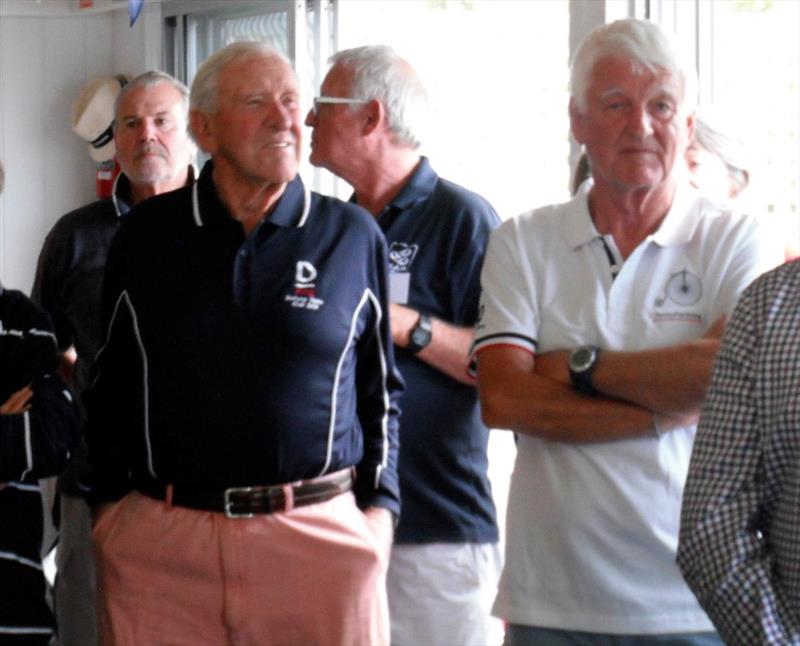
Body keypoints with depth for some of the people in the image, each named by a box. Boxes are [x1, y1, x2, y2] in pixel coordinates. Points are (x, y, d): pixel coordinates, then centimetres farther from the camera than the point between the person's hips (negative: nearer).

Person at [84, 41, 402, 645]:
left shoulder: (353, 236, 4)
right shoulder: (148, 235, 6)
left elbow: (381, 391, 11)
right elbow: (109, 385, 15)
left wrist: (379, 507, 4)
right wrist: (109, 506, 10)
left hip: (318, 537, 0)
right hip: (158, 542, 1)